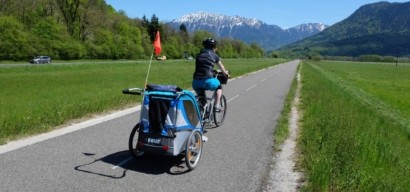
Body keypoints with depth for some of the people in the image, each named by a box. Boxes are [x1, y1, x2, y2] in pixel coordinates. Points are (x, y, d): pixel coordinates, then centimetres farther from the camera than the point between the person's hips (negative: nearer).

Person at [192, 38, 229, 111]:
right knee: (219, 86, 28)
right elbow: (221, 67, 25)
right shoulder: (214, 55, 9)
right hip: (208, 81, -3)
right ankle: (217, 105, 19)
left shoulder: (199, 55, 18)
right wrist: (226, 73, 47)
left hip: (196, 83, 4)